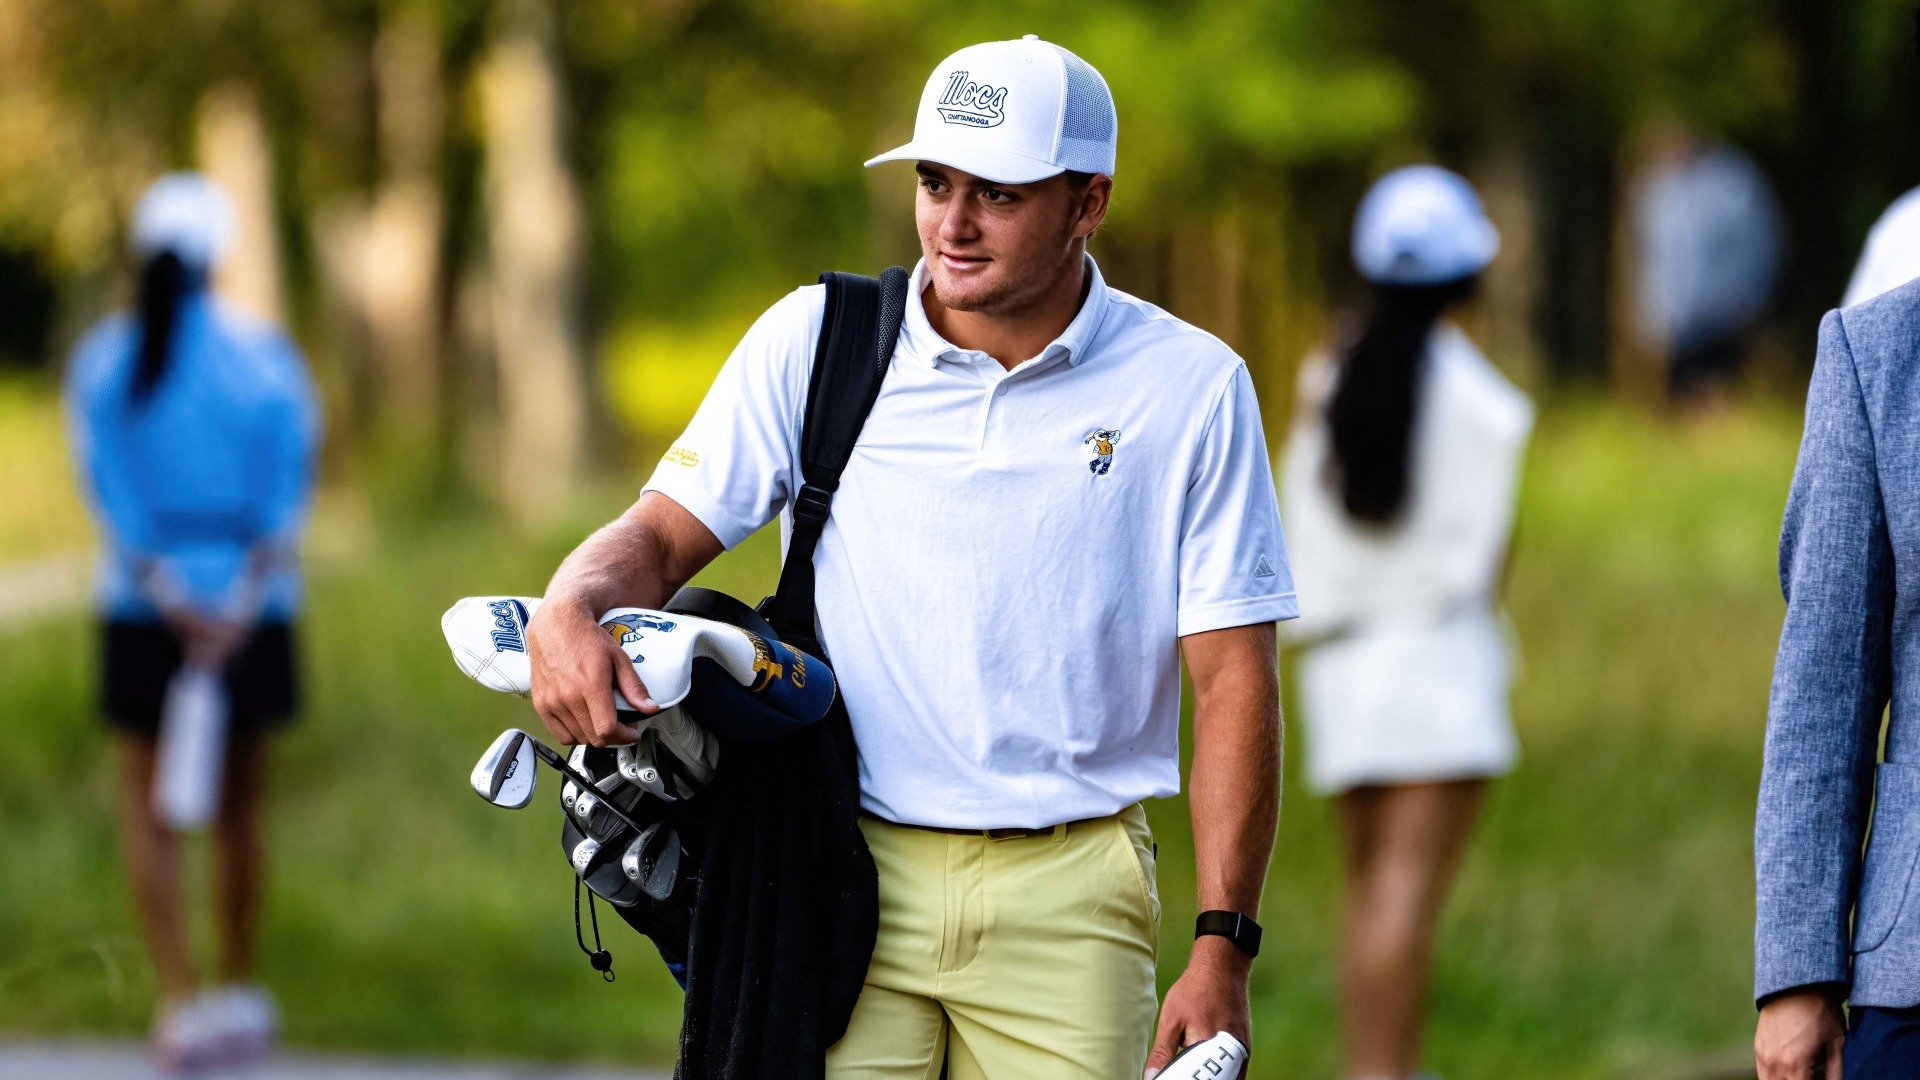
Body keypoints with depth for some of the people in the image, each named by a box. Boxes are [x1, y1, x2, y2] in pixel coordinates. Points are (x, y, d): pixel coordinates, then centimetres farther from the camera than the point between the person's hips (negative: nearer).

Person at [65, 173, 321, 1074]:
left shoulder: (100, 362, -2)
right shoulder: (265, 358, -3)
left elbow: (111, 494, -9)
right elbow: (287, 493, -10)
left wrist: (172, 597, -13)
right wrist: (242, 602, -14)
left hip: (143, 613, 0)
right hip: (253, 612, 1)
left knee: (148, 805, 5)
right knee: (238, 805, 14)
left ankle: (180, 1004, -8)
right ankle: (240, 994, 21)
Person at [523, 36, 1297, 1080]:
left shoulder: (1190, 387, 1)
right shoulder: (811, 342, 4)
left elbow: (1232, 680, 0)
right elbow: (662, 532, 5)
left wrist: (1222, 949, -5)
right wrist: (569, 613, -20)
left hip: (1064, 901, 0)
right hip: (844, 875, 0)